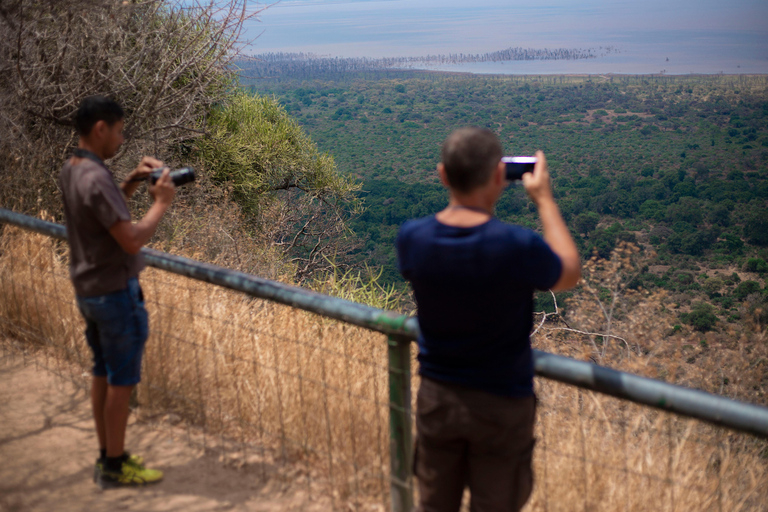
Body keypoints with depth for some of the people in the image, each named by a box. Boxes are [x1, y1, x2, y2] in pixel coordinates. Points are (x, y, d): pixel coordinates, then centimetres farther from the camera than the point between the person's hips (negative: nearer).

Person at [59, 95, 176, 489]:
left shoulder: (70, 171, 6)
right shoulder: (96, 178, -24)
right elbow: (132, 240, -28)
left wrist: (133, 180, 8)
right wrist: (161, 203, -15)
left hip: (87, 290, 9)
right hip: (116, 292, -9)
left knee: (102, 374, 16)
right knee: (121, 380, 2)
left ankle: (108, 456, 27)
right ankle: (114, 467, 12)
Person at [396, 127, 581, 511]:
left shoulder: (411, 238, -15)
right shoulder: (519, 247, -25)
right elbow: (570, 274, -3)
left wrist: (464, 192, 6)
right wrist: (545, 200, 3)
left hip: (436, 397, 3)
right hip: (502, 405, -3)